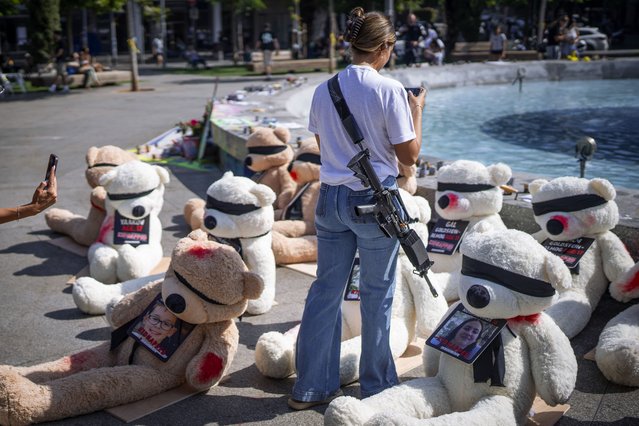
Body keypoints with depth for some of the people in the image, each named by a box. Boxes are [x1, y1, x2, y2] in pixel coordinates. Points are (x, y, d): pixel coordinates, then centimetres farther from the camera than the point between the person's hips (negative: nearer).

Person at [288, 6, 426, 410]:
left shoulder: (323, 90, 4)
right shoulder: (388, 89, -12)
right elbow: (409, 156, -9)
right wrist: (416, 110, 5)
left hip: (331, 198, 5)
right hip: (374, 201, -5)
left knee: (325, 290, 13)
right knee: (377, 295, 10)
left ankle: (311, 386, 23)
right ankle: (377, 384, 26)